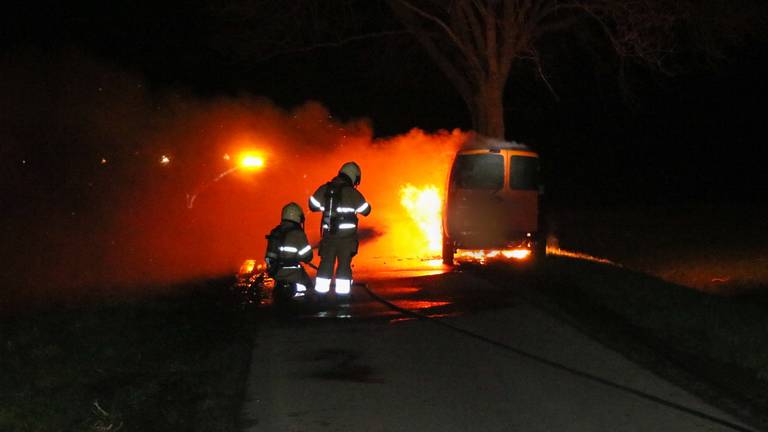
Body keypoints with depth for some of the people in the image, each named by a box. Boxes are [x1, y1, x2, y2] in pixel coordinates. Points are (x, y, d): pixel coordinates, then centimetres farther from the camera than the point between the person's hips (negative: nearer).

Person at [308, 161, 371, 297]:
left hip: (328, 234, 4)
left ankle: (320, 291, 10)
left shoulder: (325, 189, 3)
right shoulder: (351, 192, -10)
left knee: (326, 263, 10)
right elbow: (365, 210, -3)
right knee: (344, 264, 2)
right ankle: (342, 292, 0)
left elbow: (313, 205, 11)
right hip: (346, 235, -4)